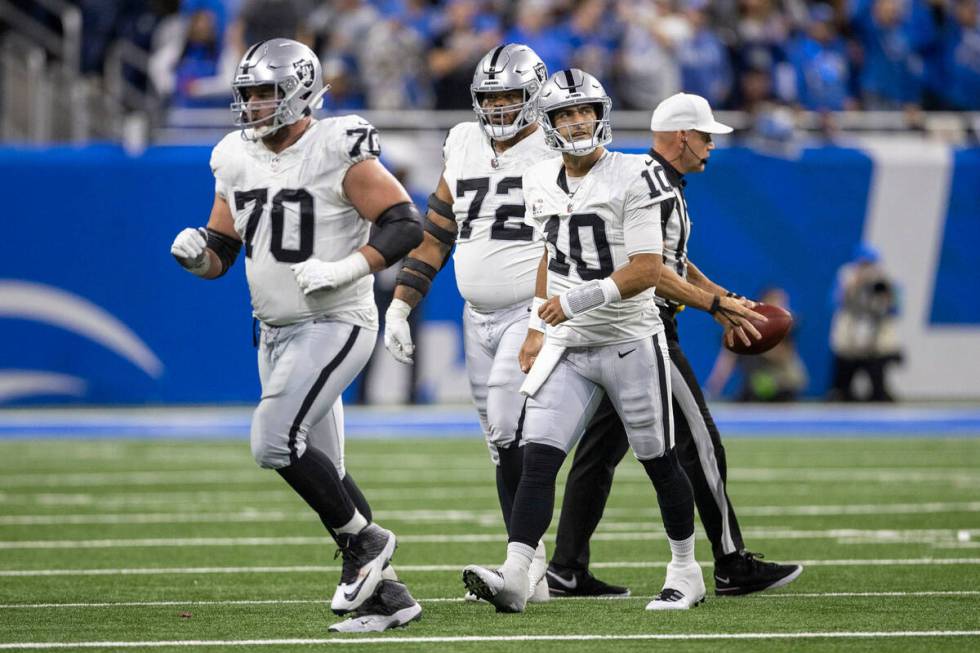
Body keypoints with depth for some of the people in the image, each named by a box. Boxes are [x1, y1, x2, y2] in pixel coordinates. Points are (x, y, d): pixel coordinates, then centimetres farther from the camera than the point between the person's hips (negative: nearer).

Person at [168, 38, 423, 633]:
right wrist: (197, 253, -9)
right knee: (321, 471, 8)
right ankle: (387, 594, 15)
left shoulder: (338, 154, -14)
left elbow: (405, 224, -15)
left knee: (275, 442, -20)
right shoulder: (238, 161, 8)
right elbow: (220, 254, 14)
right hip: (277, 333, 8)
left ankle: (364, 540, 0)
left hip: (334, 325, -8)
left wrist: (344, 269, -25)